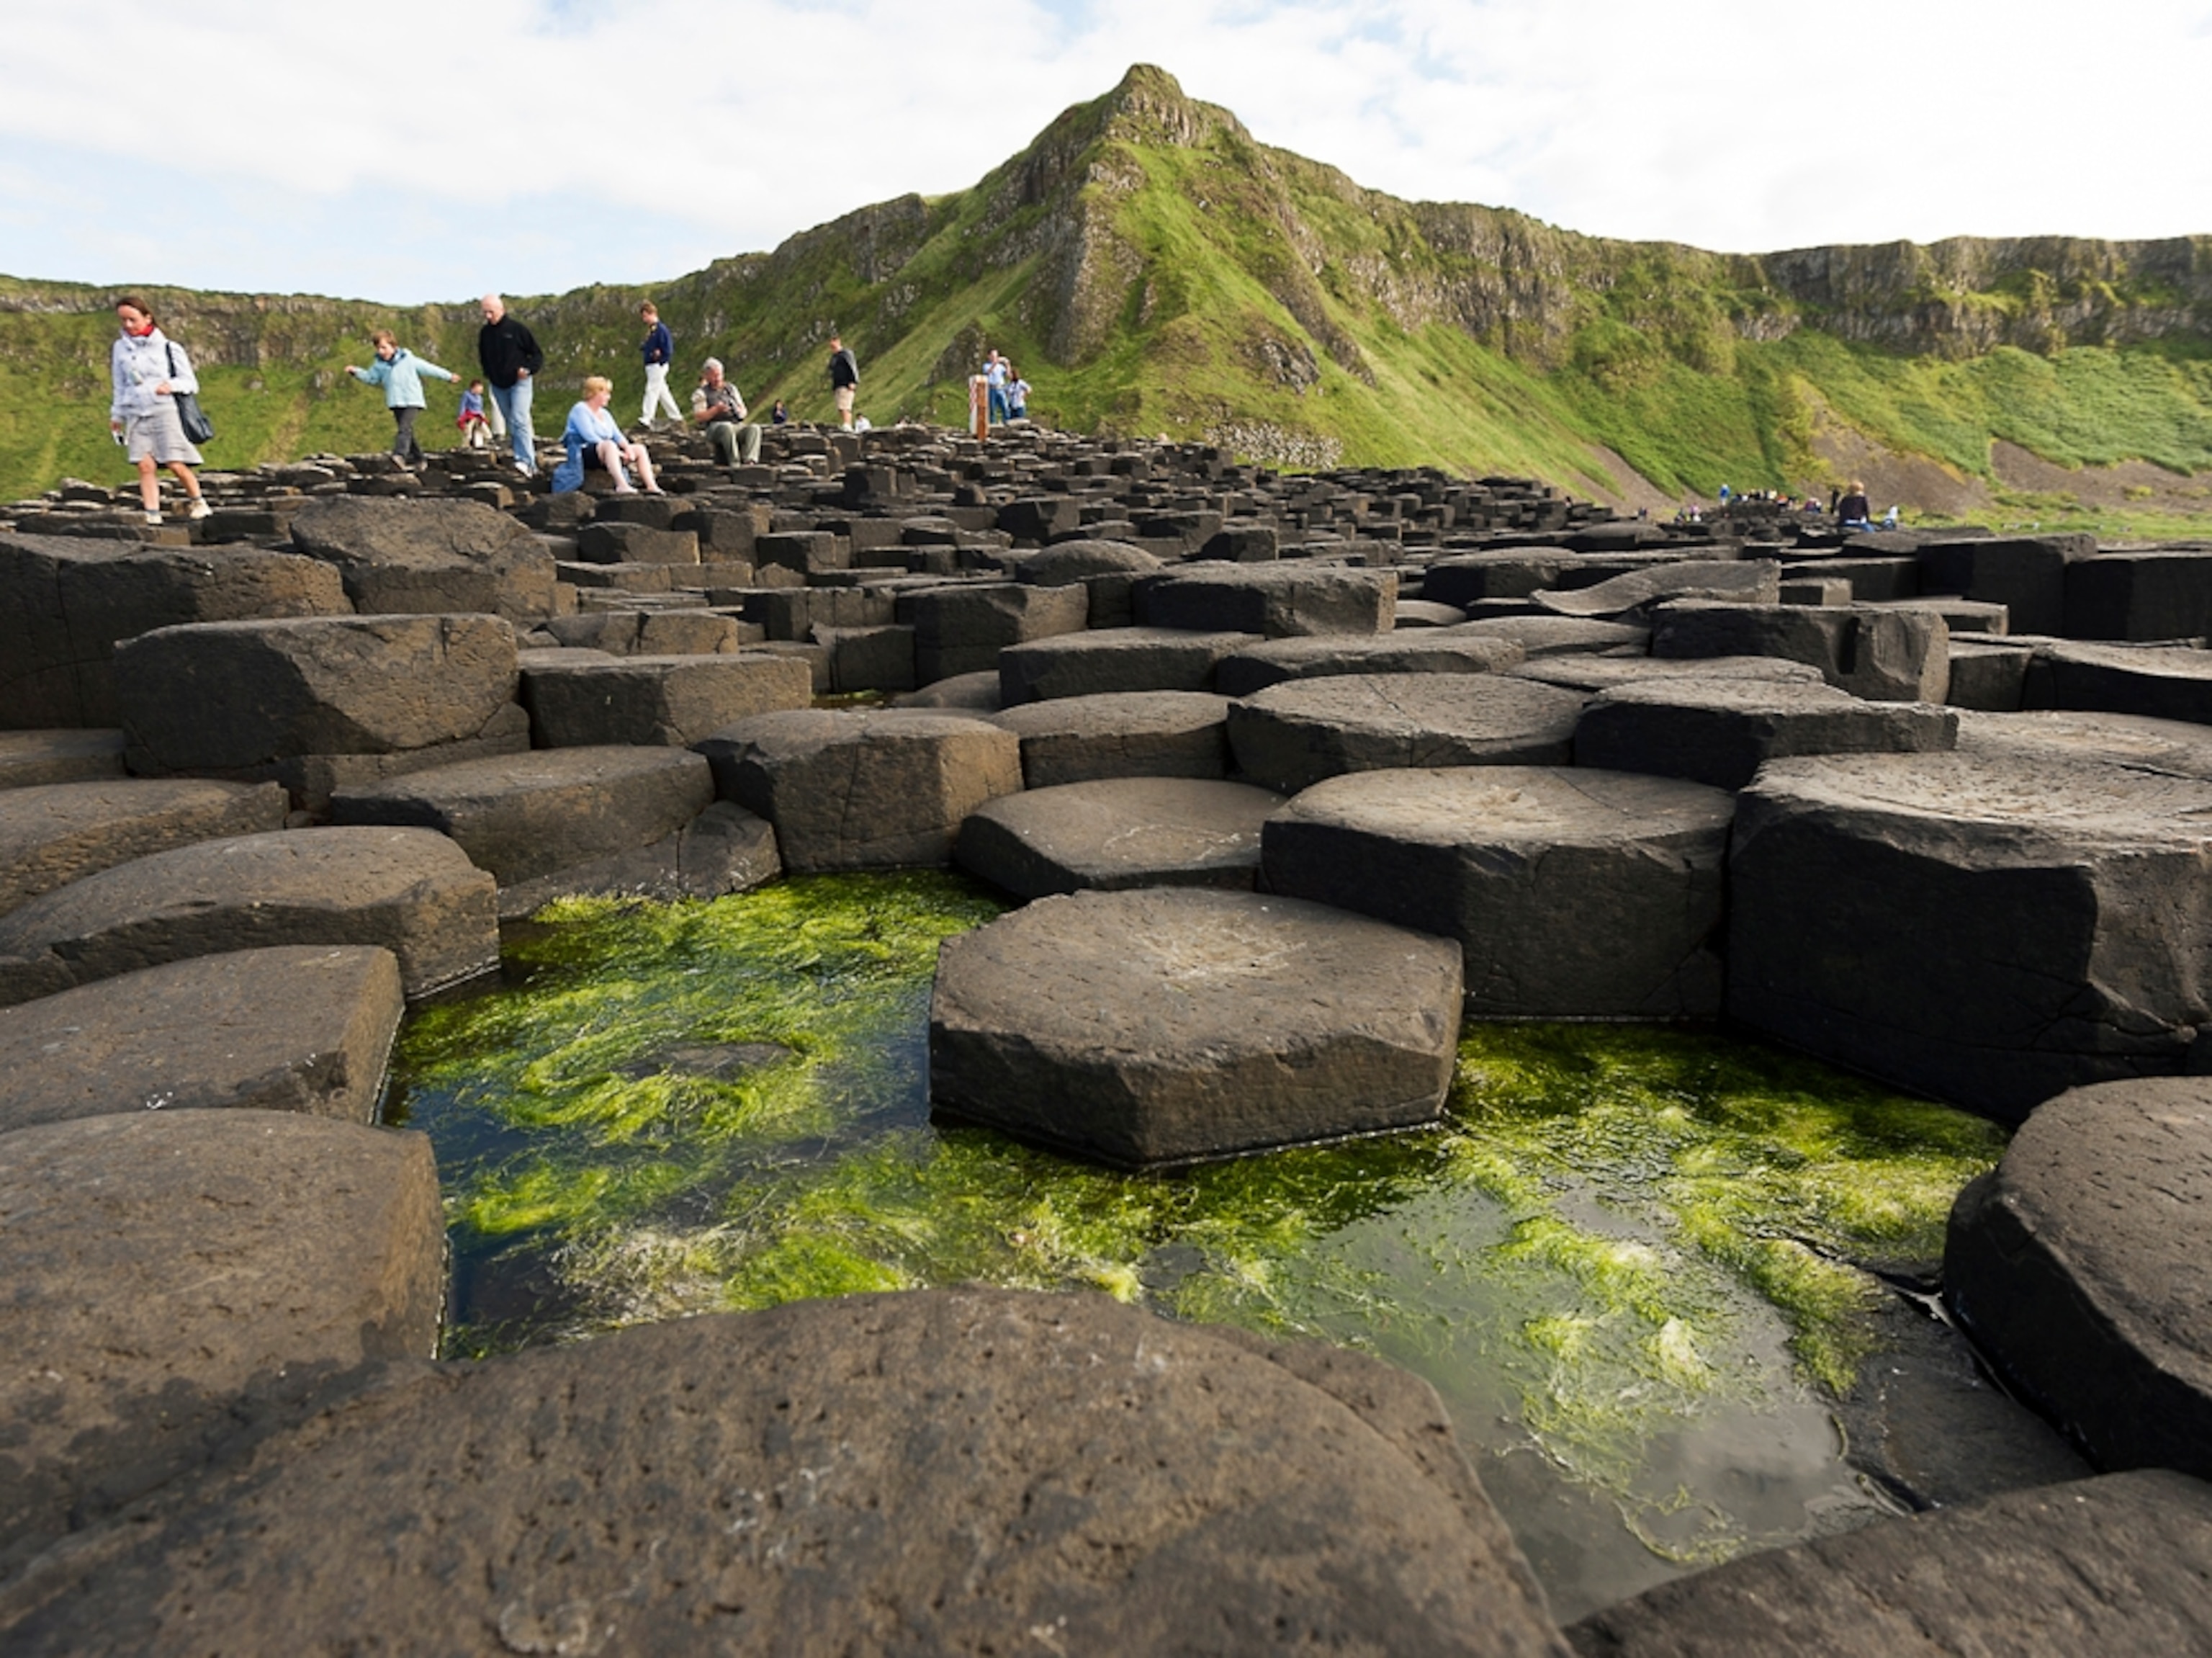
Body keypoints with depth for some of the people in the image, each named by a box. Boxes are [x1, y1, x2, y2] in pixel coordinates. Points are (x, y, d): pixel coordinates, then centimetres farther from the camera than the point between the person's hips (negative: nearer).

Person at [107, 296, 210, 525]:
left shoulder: (168, 348, 5)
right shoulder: (120, 348, 14)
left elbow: (190, 382, 4)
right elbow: (119, 386, 20)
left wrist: (171, 385, -16)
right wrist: (116, 415, 20)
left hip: (163, 410, -3)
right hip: (135, 414, 3)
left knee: (176, 464, -10)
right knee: (145, 465, -7)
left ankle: (198, 502, 12)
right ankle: (152, 514, -8)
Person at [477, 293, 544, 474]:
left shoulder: (516, 329, -8)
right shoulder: (484, 332, 6)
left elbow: (537, 354, -4)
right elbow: (482, 357, 21)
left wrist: (528, 369, -19)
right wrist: (487, 373, 7)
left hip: (519, 382, -6)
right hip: (498, 386, 6)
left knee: (519, 421, -19)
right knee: (511, 424, 11)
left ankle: (525, 461, -24)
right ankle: (531, 462, 20)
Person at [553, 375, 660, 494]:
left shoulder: (604, 413, 20)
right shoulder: (580, 410, -6)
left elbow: (617, 435, 11)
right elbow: (590, 437, -18)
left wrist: (627, 448, -11)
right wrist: (618, 452, -24)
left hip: (606, 453, 9)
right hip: (584, 455, -9)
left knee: (640, 449, -2)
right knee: (610, 445, -38)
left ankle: (651, 486, -22)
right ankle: (622, 485, -58)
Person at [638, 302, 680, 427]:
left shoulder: (661, 329, -12)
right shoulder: (650, 330, 15)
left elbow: (668, 348, -16)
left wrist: (661, 361, -16)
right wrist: (643, 348, -1)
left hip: (658, 366, -9)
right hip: (650, 365, 9)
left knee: (652, 391, -11)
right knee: (663, 392, 13)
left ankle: (647, 419, -14)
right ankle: (676, 417, 21)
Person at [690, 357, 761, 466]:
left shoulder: (731, 388, 22)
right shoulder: (701, 393, 8)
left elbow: (744, 411, 21)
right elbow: (698, 417, -3)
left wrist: (740, 411, -5)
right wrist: (716, 409, -15)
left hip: (737, 425, 4)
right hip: (715, 427, -4)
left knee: (754, 428, -27)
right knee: (727, 428, -40)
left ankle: (750, 461, -45)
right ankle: (734, 464, -44)